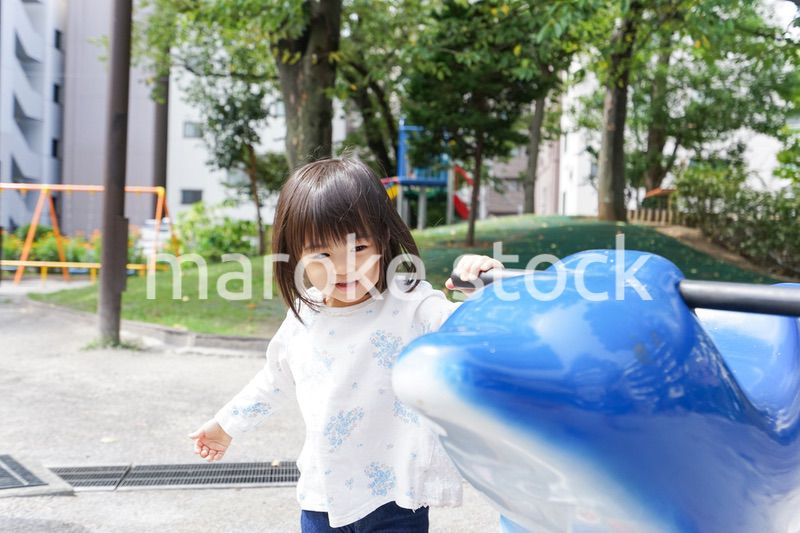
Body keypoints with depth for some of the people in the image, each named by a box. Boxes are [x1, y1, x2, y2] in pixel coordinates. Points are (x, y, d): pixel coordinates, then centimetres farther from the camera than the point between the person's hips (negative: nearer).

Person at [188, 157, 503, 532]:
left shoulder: (411, 307, -16)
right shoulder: (303, 318, 1)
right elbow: (275, 380, 19)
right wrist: (226, 424, 29)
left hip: (394, 497, -5)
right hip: (322, 495, 5)